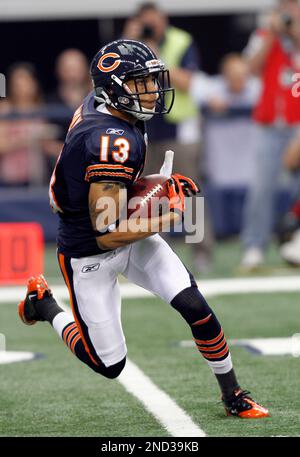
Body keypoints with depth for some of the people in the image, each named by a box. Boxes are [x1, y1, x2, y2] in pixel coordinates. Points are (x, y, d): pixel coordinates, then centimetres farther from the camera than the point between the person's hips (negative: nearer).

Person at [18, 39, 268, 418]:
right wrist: (170, 217, -21)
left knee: (195, 307, -7)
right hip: (90, 257, -8)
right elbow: (108, 234, -31)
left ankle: (233, 396, 9)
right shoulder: (113, 140, -33)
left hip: (132, 236, 8)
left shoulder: (96, 104, -7)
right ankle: (44, 305, 27)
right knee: (110, 365, 5)